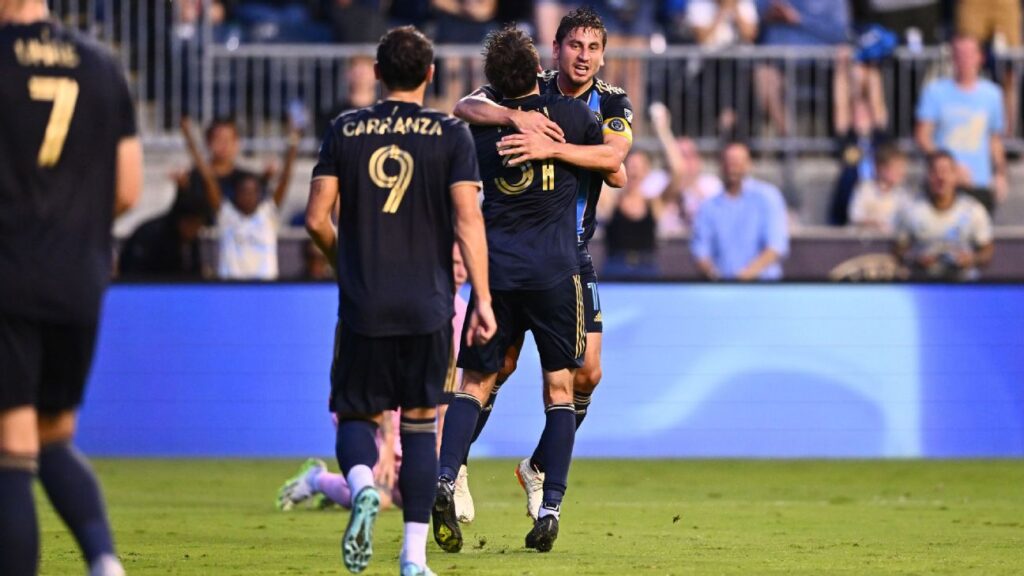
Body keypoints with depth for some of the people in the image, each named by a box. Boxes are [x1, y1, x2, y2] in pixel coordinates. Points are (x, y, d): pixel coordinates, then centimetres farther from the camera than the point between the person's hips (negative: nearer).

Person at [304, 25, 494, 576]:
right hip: (427, 306, 0)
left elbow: (317, 218, 2)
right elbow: (467, 220, -7)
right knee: (420, 422, 10)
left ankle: (361, 483, -23)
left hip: (361, 305, 0)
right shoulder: (450, 135, 0)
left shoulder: (344, 131, 4)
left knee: (356, 414, 12)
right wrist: (482, 299, -3)